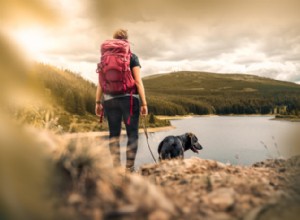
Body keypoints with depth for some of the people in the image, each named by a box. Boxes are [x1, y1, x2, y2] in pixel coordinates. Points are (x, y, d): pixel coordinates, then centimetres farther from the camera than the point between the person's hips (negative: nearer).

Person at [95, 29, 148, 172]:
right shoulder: (132, 57, 0)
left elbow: (100, 82, 6)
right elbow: (138, 81, -6)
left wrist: (98, 102, 11)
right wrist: (144, 103, -4)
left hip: (109, 100, 3)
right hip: (129, 98, -3)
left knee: (114, 134, 9)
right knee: (132, 134, 2)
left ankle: (116, 167, 10)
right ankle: (129, 168, -1)